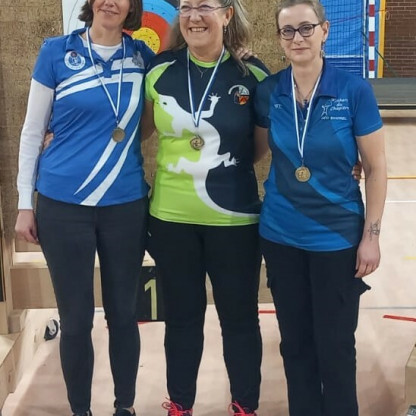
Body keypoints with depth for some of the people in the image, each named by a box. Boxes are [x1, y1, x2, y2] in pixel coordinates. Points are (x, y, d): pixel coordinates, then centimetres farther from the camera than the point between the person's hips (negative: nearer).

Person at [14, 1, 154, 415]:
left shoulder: (142, 56, 4)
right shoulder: (56, 51, -2)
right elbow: (33, 130, 2)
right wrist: (24, 203, 0)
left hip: (126, 205, 2)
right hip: (62, 205, -2)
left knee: (123, 313, 10)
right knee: (76, 319, 6)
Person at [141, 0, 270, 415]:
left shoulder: (253, 74, -4)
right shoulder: (159, 70, 0)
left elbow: (262, 145, 5)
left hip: (234, 219, -1)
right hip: (171, 217, 2)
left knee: (239, 317, 10)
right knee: (181, 316, 14)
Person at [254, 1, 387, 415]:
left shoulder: (354, 90, -11)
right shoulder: (266, 92, -3)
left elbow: (375, 168, -6)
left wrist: (371, 234, -8)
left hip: (337, 237, -3)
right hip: (280, 236, 3)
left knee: (335, 346, 7)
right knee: (294, 342, 15)